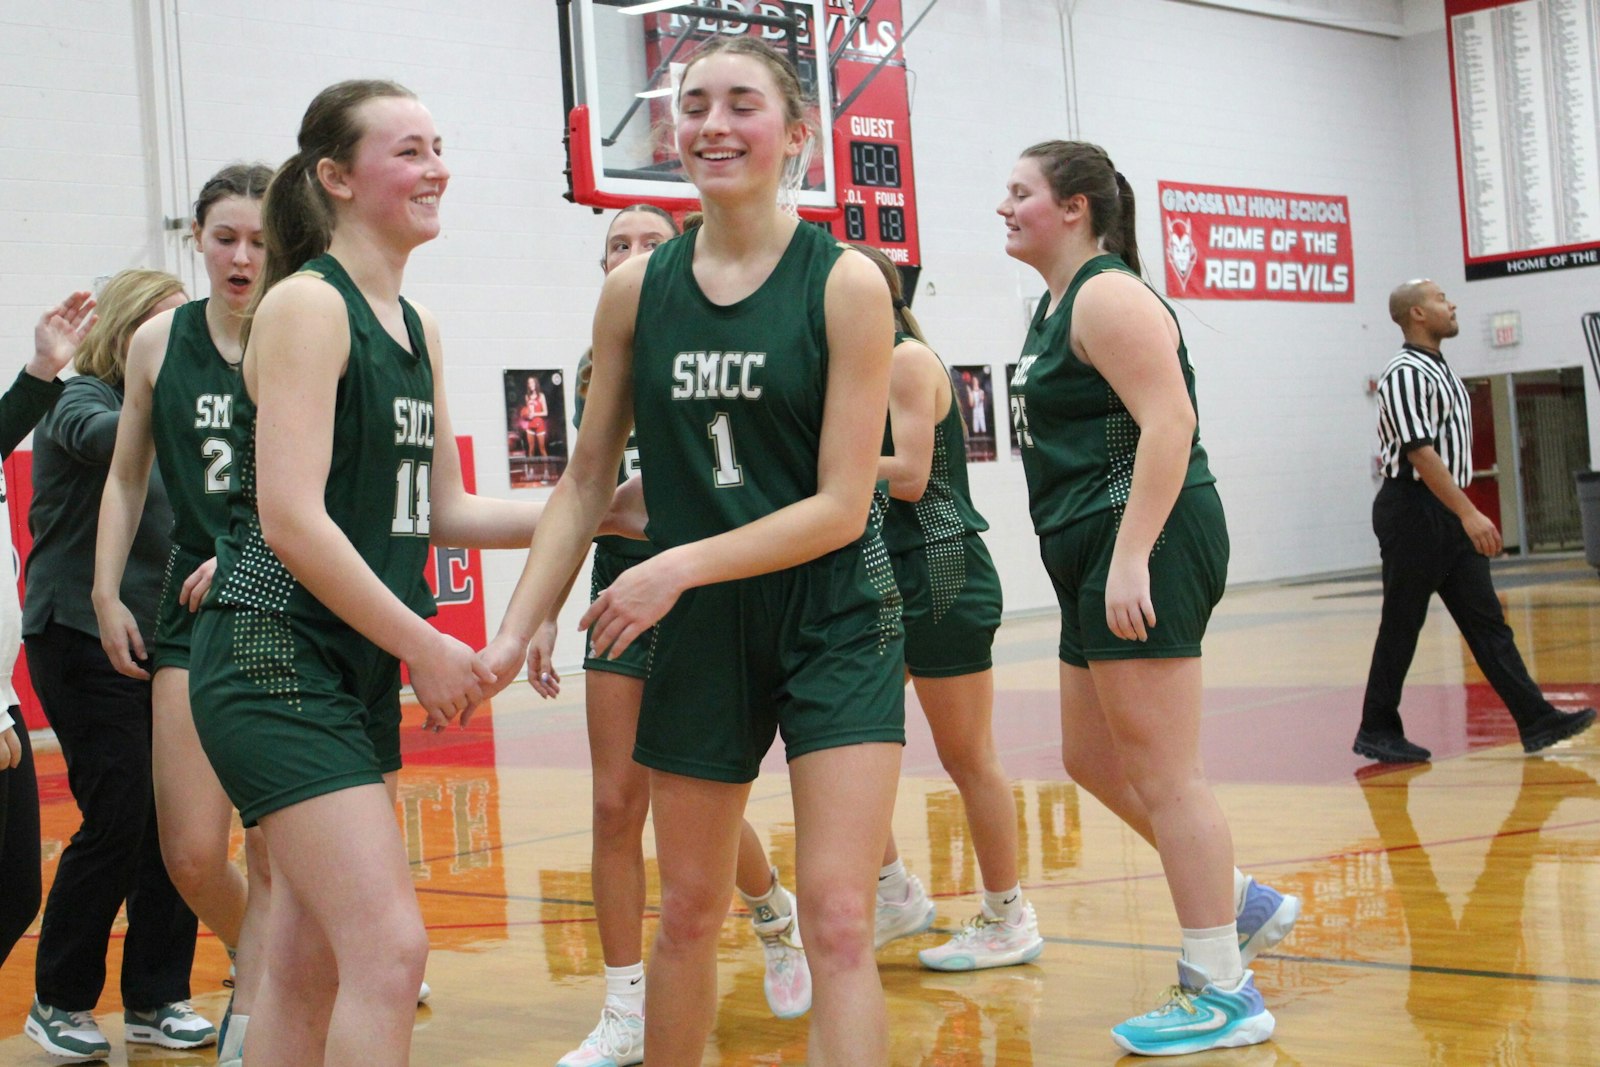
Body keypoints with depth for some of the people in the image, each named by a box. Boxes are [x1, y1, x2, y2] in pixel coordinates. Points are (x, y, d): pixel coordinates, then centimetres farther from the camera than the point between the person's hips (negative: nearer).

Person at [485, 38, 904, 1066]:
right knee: (688, 913, 14)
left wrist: (682, 565, -19)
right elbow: (588, 481, 8)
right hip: (697, 631, 4)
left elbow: (841, 507, -12)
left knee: (838, 921, -10)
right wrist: (519, 626, 0)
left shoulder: (845, 283, -10)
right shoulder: (636, 289, 1)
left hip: (834, 617, -3)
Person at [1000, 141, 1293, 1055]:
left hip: (1145, 543, -11)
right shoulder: (1059, 303, 20)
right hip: (1100, 556, 11)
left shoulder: (1108, 296, -11)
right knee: (1094, 759, 17)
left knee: (1163, 775, -5)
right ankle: (1241, 903, 29)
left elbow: (1169, 422, -21)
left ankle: (1225, 997, 4)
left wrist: (1131, 559, -27)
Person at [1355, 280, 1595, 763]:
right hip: (1413, 511, -9)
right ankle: (1376, 732, 8)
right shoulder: (1406, 374, -14)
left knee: (1486, 620, 4)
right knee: (1401, 625, -2)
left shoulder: (1439, 370, 17)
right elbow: (1419, 452, -23)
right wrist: (1469, 513, -27)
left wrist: (1465, 514, 19)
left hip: (1449, 515, 9)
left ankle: (1536, 721, 2)